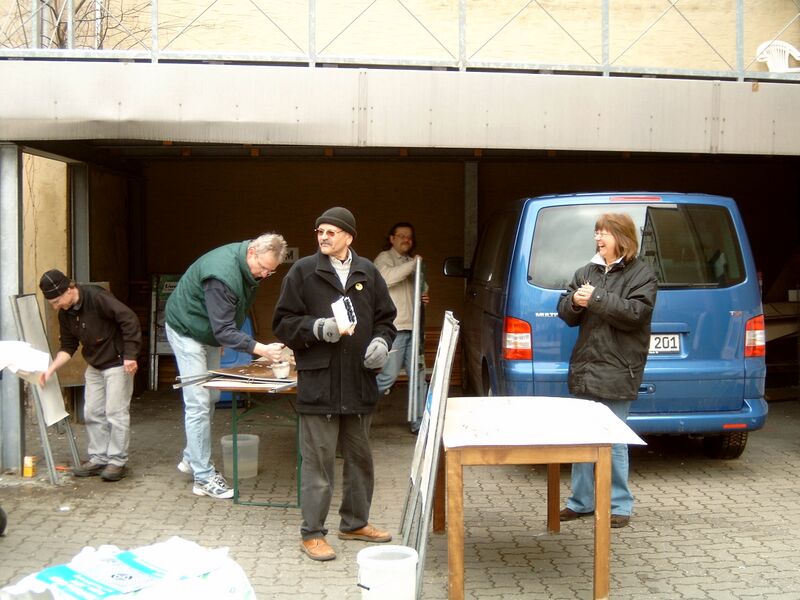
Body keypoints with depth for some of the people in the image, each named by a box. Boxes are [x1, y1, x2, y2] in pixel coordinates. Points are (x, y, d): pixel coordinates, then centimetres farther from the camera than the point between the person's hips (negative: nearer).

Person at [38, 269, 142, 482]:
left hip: (117, 363, -8)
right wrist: (51, 369, -5)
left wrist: (130, 356, -26)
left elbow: (129, 320, -26)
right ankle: (98, 458, 20)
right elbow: (68, 346, 9)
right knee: (92, 413, 9)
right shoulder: (65, 313, 1)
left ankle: (118, 461, 4)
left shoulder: (97, 297, -23)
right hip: (94, 366, 8)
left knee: (116, 413, -5)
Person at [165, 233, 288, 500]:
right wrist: (261, 349, -46)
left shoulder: (249, 267, -8)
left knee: (210, 398, 13)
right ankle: (203, 477, -7)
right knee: (198, 404, -11)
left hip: (211, 332, 9)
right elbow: (224, 330, -37)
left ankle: (191, 458, 26)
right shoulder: (222, 274, -36)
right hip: (187, 330, -9)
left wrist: (221, 339, 13)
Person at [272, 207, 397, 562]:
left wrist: (381, 341, -3)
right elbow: (283, 323, -1)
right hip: (318, 382, -4)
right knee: (318, 460, -1)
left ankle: (355, 522, 32)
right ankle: (312, 533, 11)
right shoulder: (303, 272, -1)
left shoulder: (367, 272, 9)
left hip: (360, 383, 5)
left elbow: (386, 317, 17)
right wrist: (317, 327, -18)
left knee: (360, 458, 16)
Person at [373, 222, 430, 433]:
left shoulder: (410, 262, 22)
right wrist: (413, 263, -20)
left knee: (418, 375, 6)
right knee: (389, 376, -9)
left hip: (412, 327, 8)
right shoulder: (384, 258, -2)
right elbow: (387, 277, -23)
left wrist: (424, 295, 10)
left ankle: (419, 422, 11)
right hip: (393, 328, -8)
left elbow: (421, 285, 33)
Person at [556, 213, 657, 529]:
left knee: (614, 440, -2)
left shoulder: (641, 274, -4)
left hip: (617, 371, -6)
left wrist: (596, 298, -19)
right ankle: (582, 500, 21)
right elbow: (565, 311, 13)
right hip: (586, 367, 6)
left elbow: (634, 313, -17)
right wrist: (574, 301, -9)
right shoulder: (587, 271, 13)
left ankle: (619, 504, 10)